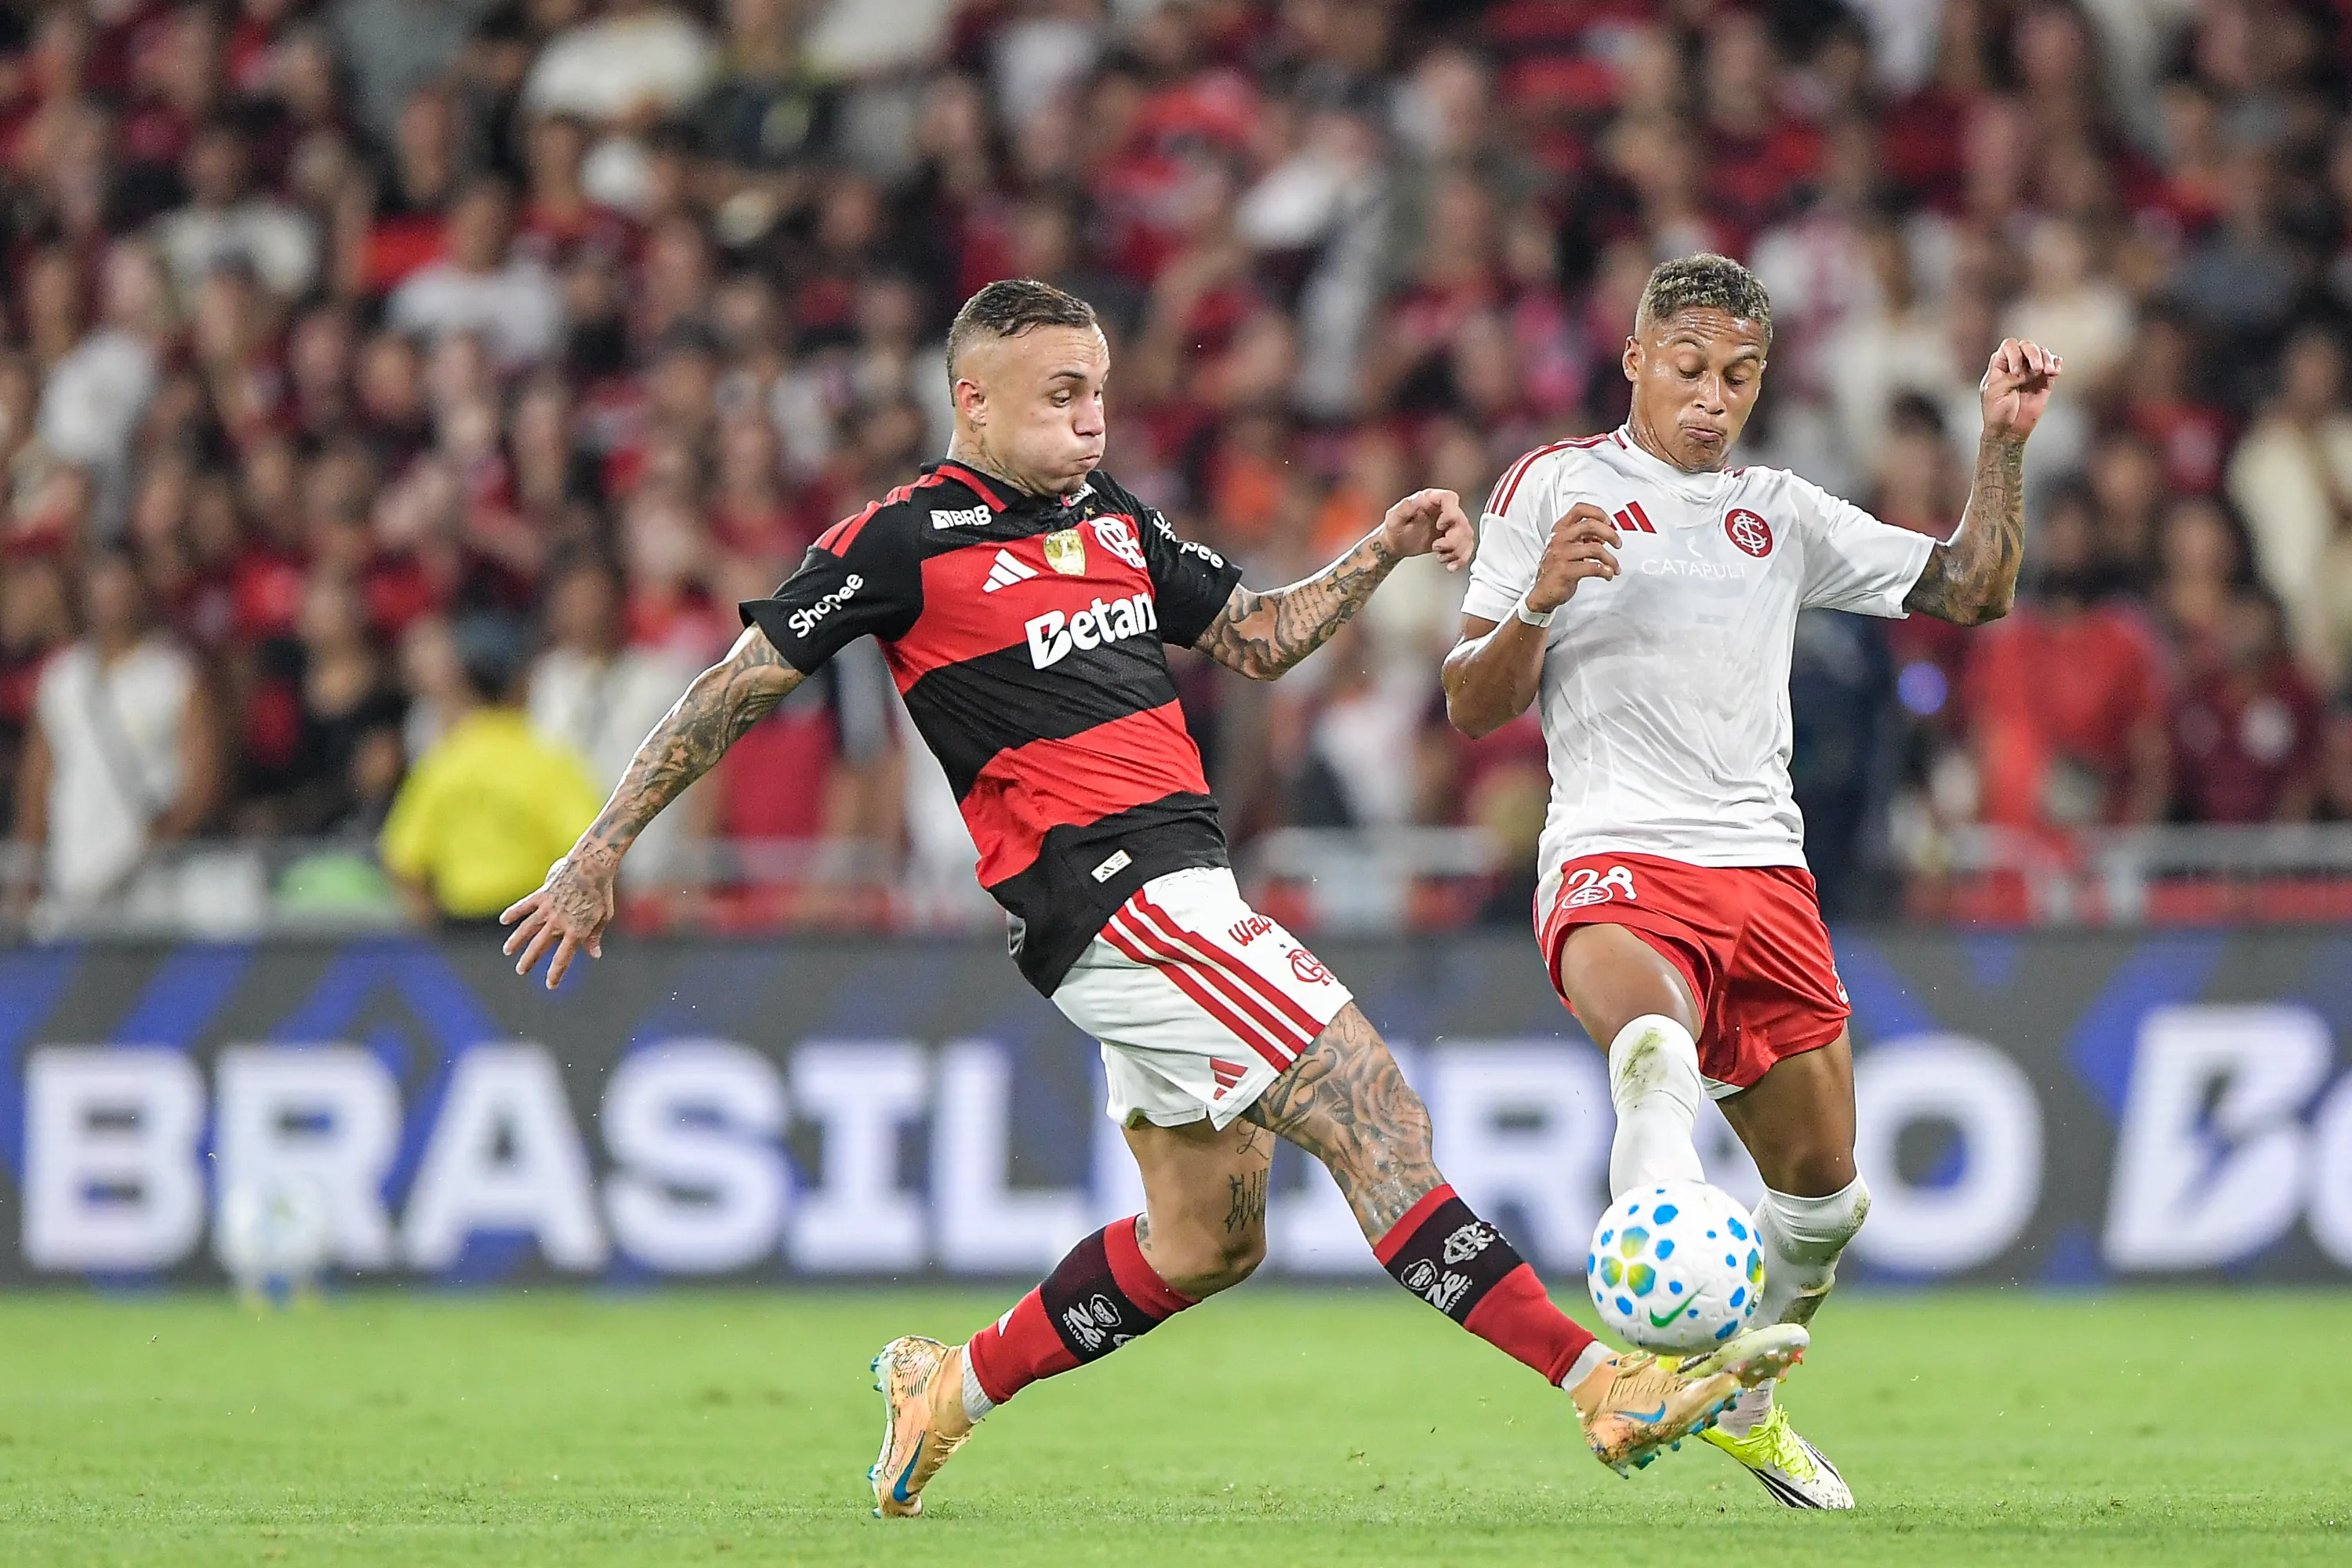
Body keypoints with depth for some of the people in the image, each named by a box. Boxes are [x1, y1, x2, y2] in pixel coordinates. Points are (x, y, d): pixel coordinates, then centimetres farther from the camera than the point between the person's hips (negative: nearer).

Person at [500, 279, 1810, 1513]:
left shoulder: (1107, 512, 17)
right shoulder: (905, 541, -5)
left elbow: (1257, 639, 26)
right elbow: (740, 688, -1)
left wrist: (1381, 553, 10)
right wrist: (603, 853, -1)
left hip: (1182, 893, 9)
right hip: (1114, 897, -9)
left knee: (1205, 1242, 14)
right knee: (1375, 1115, -18)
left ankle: (951, 1391, 27)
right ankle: (1605, 1385, -23)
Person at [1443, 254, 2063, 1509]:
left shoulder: (1783, 514, 21)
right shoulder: (1549, 487, 9)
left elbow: (1970, 592, 22)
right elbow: (1472, 708, 6)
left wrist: (2002, 445, 9)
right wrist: (1539, 601, -13)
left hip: (1761, 869, 5)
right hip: (1614, 853, -5)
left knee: (1823, 1191, 8)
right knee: (1654, 1032, -40)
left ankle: (1740, 1397, 31)